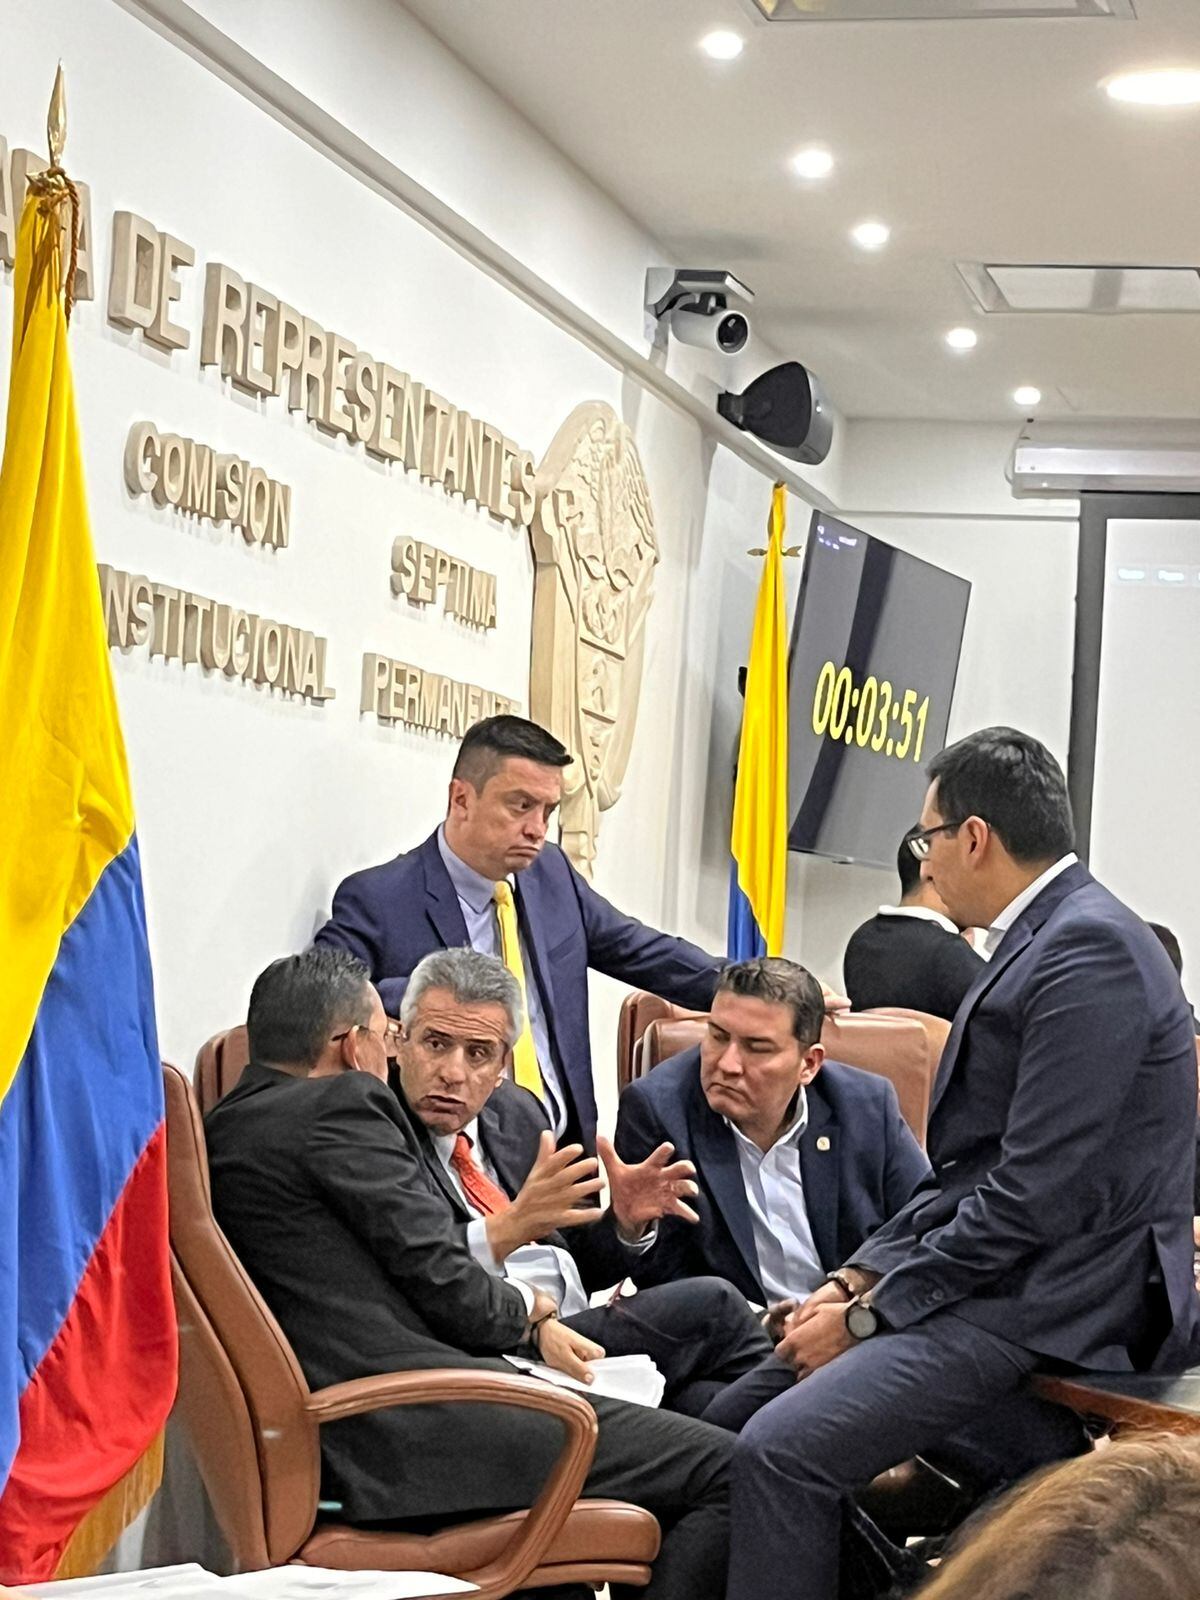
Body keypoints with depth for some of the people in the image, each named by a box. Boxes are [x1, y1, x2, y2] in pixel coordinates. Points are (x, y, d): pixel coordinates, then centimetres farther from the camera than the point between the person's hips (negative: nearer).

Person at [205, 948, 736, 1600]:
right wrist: (529, 1307, 11)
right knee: (720, 1471, -9)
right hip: (408, 1423, -11)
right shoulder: (342, 1104, -8)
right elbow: (444, 1286, -11)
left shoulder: (226, 1125, 20)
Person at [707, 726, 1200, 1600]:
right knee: (733, 1415, 6)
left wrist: (870, 1316, -14)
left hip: (1049, 1301, -10)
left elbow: (1036, 1197, -21)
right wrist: (859, 1278, 6)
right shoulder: (1045, 937, 15)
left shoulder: (1089, 952, -16)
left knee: (783, 1449, -24)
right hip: (992, 1275, 10)